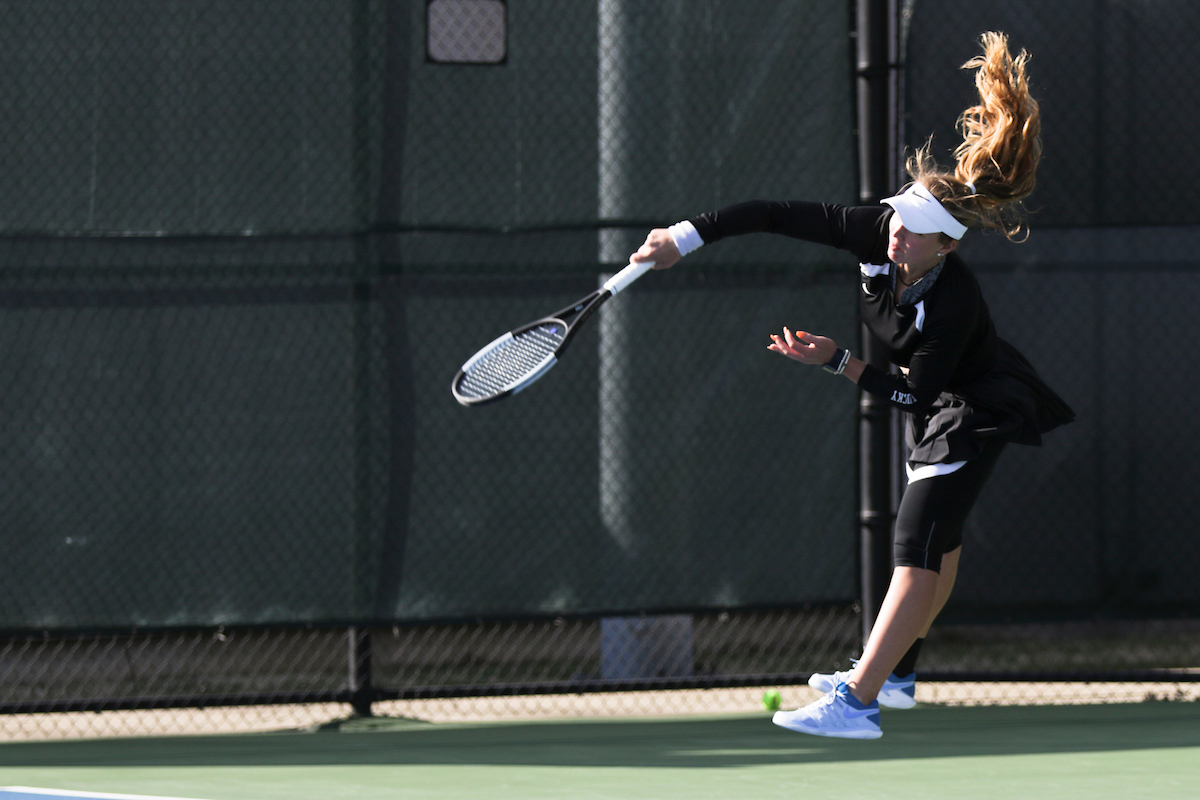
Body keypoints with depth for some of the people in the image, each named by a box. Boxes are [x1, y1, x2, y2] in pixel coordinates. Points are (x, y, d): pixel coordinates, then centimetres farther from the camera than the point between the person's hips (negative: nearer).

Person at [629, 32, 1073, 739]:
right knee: (939, 540, 23)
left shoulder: (955, 303, -37)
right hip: (933, 407, 8)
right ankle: (895, 674, 35)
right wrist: (687, 236, -22)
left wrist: (838, 361, -34)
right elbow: (776, 216, -17)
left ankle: (858, 703, -22)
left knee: (918, 547, -16)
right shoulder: (875, 232, -21)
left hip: (977, 414, -8)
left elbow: (913, 394, -28)